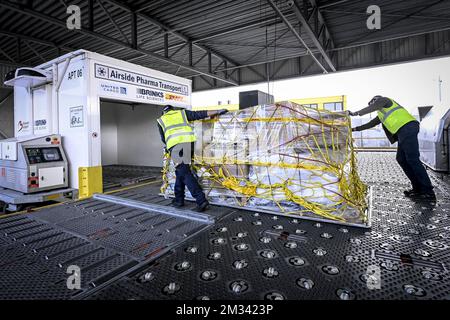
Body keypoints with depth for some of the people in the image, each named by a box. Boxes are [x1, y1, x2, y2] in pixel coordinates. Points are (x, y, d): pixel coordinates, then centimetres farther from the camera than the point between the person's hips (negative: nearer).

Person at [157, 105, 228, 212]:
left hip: (175, 146, -3)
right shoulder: (182, 113, 27)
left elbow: (163, 139, 31)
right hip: (188, 143, 3)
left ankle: (201, 199, -15)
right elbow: (200, 114, 17)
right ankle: (179, 199, 24)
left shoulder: (161, 120, 26)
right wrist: (218, 112, 19)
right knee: (180, 171, 18)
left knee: (185, 173, -5)